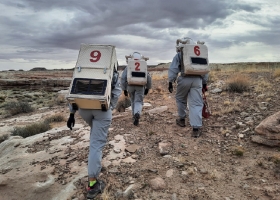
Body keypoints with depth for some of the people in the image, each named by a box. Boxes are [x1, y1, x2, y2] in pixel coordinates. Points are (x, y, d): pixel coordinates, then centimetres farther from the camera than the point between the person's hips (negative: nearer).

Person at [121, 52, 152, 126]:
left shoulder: (128, 67, 4)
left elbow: (123, 78, 0)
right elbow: (148, 78, 4)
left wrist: (124, 89, 6)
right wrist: (147, 88, 15)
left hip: (130, 86, 1)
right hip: (140, 86, -1)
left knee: (133, 101, 19)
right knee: (138, 102, -4)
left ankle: (134, 116, 29)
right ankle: (137, 114, -30)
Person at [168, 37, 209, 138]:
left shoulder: (179, 54, 11)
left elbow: (173, 69, 0)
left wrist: (170, 82, 0)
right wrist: (204, 83, 25)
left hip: (184, 79, -2)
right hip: (197, 80, 2)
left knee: (180, 99, 21)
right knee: (196, 104, -1)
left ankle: (182, 119, 32)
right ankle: (196, 128, -8)